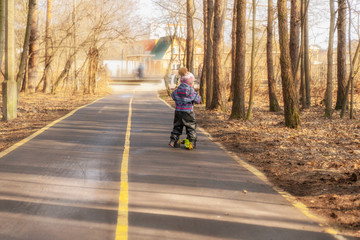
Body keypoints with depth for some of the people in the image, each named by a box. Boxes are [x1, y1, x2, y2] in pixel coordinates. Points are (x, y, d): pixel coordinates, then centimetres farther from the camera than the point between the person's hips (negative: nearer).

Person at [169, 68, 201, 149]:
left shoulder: (178, 89, -1)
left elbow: (173, 96, 16)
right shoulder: (191, 90, -12)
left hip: (178, 111, 4)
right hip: (188, 112, -4)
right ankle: (191, 142, 11)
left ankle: (173, 140, 16)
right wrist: (196, 94, 12)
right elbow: (198, 100, -5)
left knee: (177, 126, 17)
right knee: (191, 127, 10)